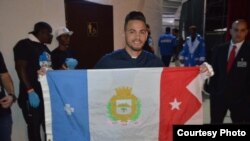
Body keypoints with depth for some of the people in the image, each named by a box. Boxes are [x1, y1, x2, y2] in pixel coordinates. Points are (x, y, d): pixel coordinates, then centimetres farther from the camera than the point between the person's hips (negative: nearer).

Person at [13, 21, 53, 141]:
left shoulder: (44, 48, 18)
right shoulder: (24, 45, -5)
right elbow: (20, 69, -14)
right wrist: (30, 91, -21)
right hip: (33, 95, -7)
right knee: (34, 128, 1)